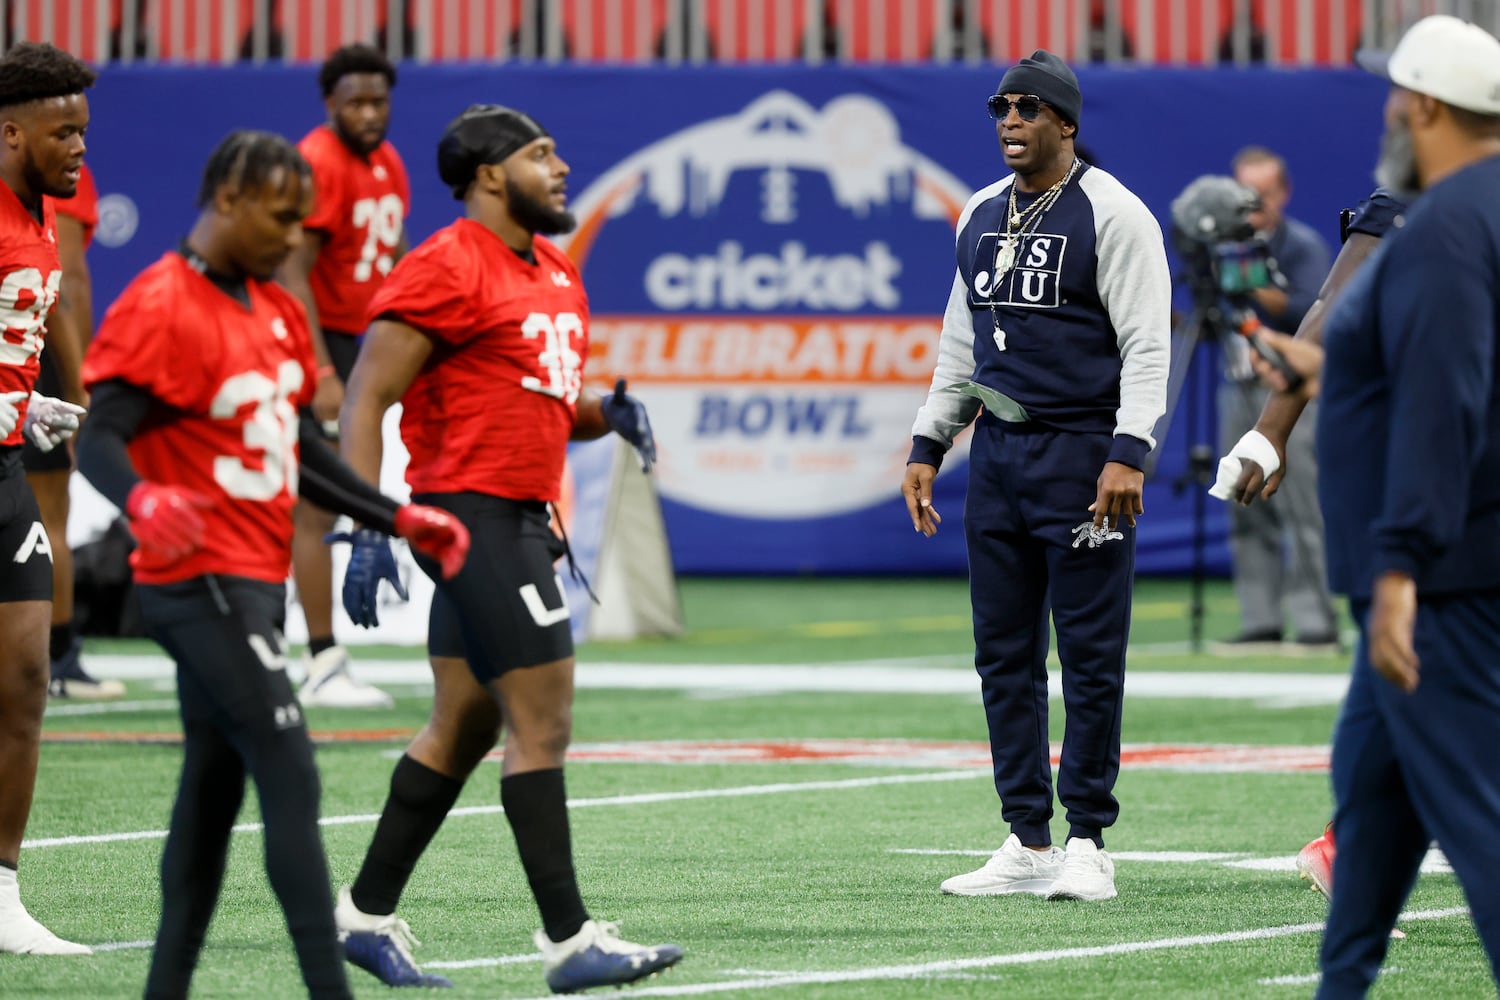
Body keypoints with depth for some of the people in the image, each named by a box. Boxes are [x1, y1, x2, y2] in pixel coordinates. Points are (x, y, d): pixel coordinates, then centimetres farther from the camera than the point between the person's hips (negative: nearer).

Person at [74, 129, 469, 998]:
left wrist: (397, 518, 18)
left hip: (255, 583, 9)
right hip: (202, 582, -9)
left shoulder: (275, 309, 14)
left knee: (214, 788, 11)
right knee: (291, 777, -15)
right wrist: (142, 500, -44)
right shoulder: (161, 309, -15)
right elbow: (100, 438, -23)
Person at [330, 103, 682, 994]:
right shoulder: (449, 270, -12)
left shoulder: (556, 272, 17)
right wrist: (369, 528, -21)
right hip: (473, 512, -10)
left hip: (524, 519, 10)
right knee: (543, 722, -11)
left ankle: (367, 916, 22)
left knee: (465, 726, 14)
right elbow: (366, 400, -13)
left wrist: (608, 413, 4)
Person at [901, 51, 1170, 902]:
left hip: (1080, 455, -7)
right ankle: (1028, 846, 12)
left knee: (1090, 655, -4)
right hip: (997, 451, 7)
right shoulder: (982, 217, 15)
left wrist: (1127, 453, -21)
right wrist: (929, 445, 17)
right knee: (1004, 655, 7)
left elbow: (1147, 344, -11)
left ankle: (1088, 844, 1)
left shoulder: (1111, 214, -6)